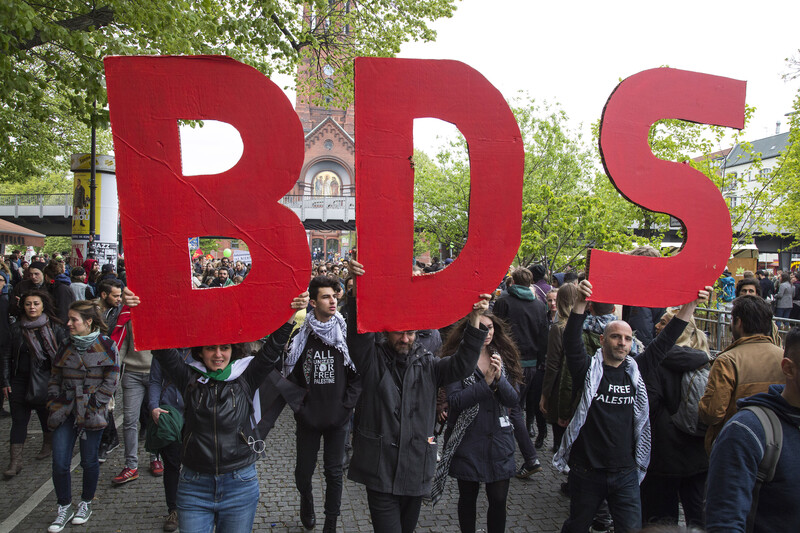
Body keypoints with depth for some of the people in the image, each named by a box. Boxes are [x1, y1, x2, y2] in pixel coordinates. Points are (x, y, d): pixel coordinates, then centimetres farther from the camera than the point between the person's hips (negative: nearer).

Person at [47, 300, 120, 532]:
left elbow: (110, 382, -6)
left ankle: (86, 504, 28)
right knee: (59, 464, 0)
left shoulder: (107, 346, -6)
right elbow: (54, 379, 15)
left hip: (92, 414, -3)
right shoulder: (66, 346, 8)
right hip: (65, 413, 4)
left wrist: (91, 407, -10)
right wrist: (54, 404, 4)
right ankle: (64, 508, 19)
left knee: (89, 461, 7)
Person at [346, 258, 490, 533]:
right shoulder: (372, 358, -3)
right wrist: (357, 287, -35)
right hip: (380, 470, -3)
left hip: (417, 469, 4)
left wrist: (475, 320, -21)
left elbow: (461, 365, -9)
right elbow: (357, 331, -19)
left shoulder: (427, 364, 5)